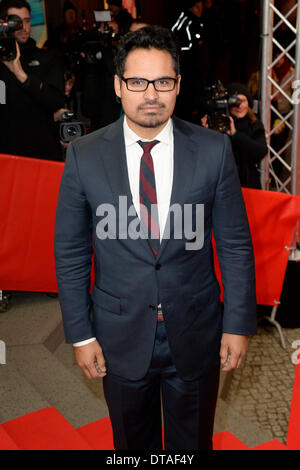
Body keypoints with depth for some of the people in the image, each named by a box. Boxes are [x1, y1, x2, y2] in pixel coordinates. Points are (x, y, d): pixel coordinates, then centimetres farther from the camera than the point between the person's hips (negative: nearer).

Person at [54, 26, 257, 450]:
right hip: (121, 336, 0)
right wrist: (80, 334, -3)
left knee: (193, 440, 22)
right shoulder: (85, 156, -9)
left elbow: (236, 244, -4)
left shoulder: (214, 149, -9)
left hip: (196, 335, 0)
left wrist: (239, 324, -3)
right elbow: (70, 252, -3)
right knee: (132, 441, 23)